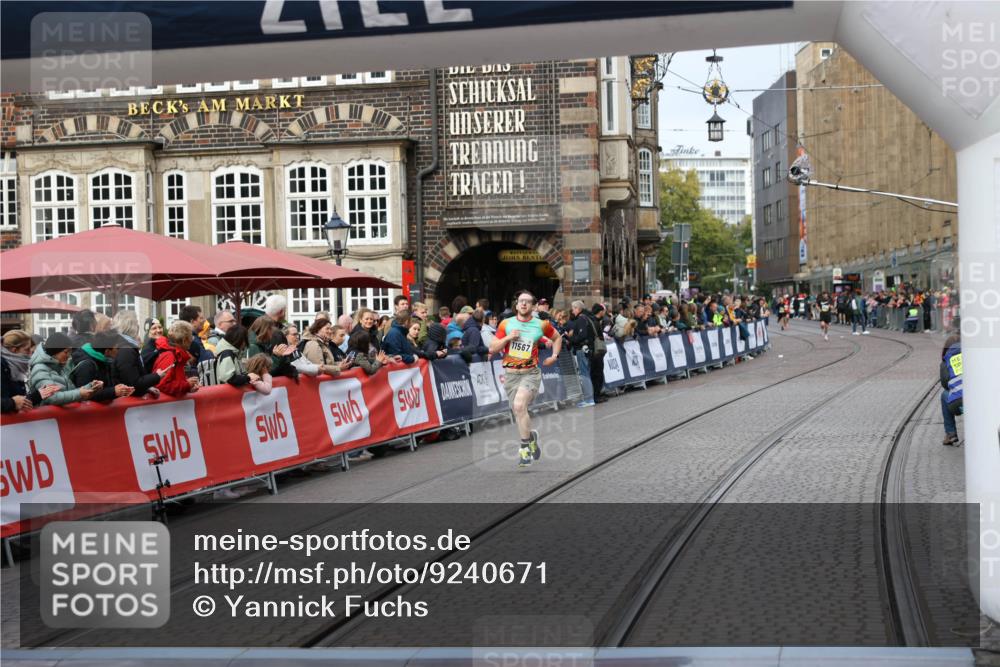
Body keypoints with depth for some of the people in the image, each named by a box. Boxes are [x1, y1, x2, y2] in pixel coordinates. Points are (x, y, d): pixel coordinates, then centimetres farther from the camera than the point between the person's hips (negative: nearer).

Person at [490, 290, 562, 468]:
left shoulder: (541, 325, 1)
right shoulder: (506, 324, 3)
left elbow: (557, 337, 20)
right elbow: (492, 349, 2)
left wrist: (554, 356, 8)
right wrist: (508, 338, -12)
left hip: (531, 373, -3)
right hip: (510, 374, 3)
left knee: (519, 405, -25)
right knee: (518, 412, 5)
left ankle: (525, 448, -16)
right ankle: (531, 437, 34)